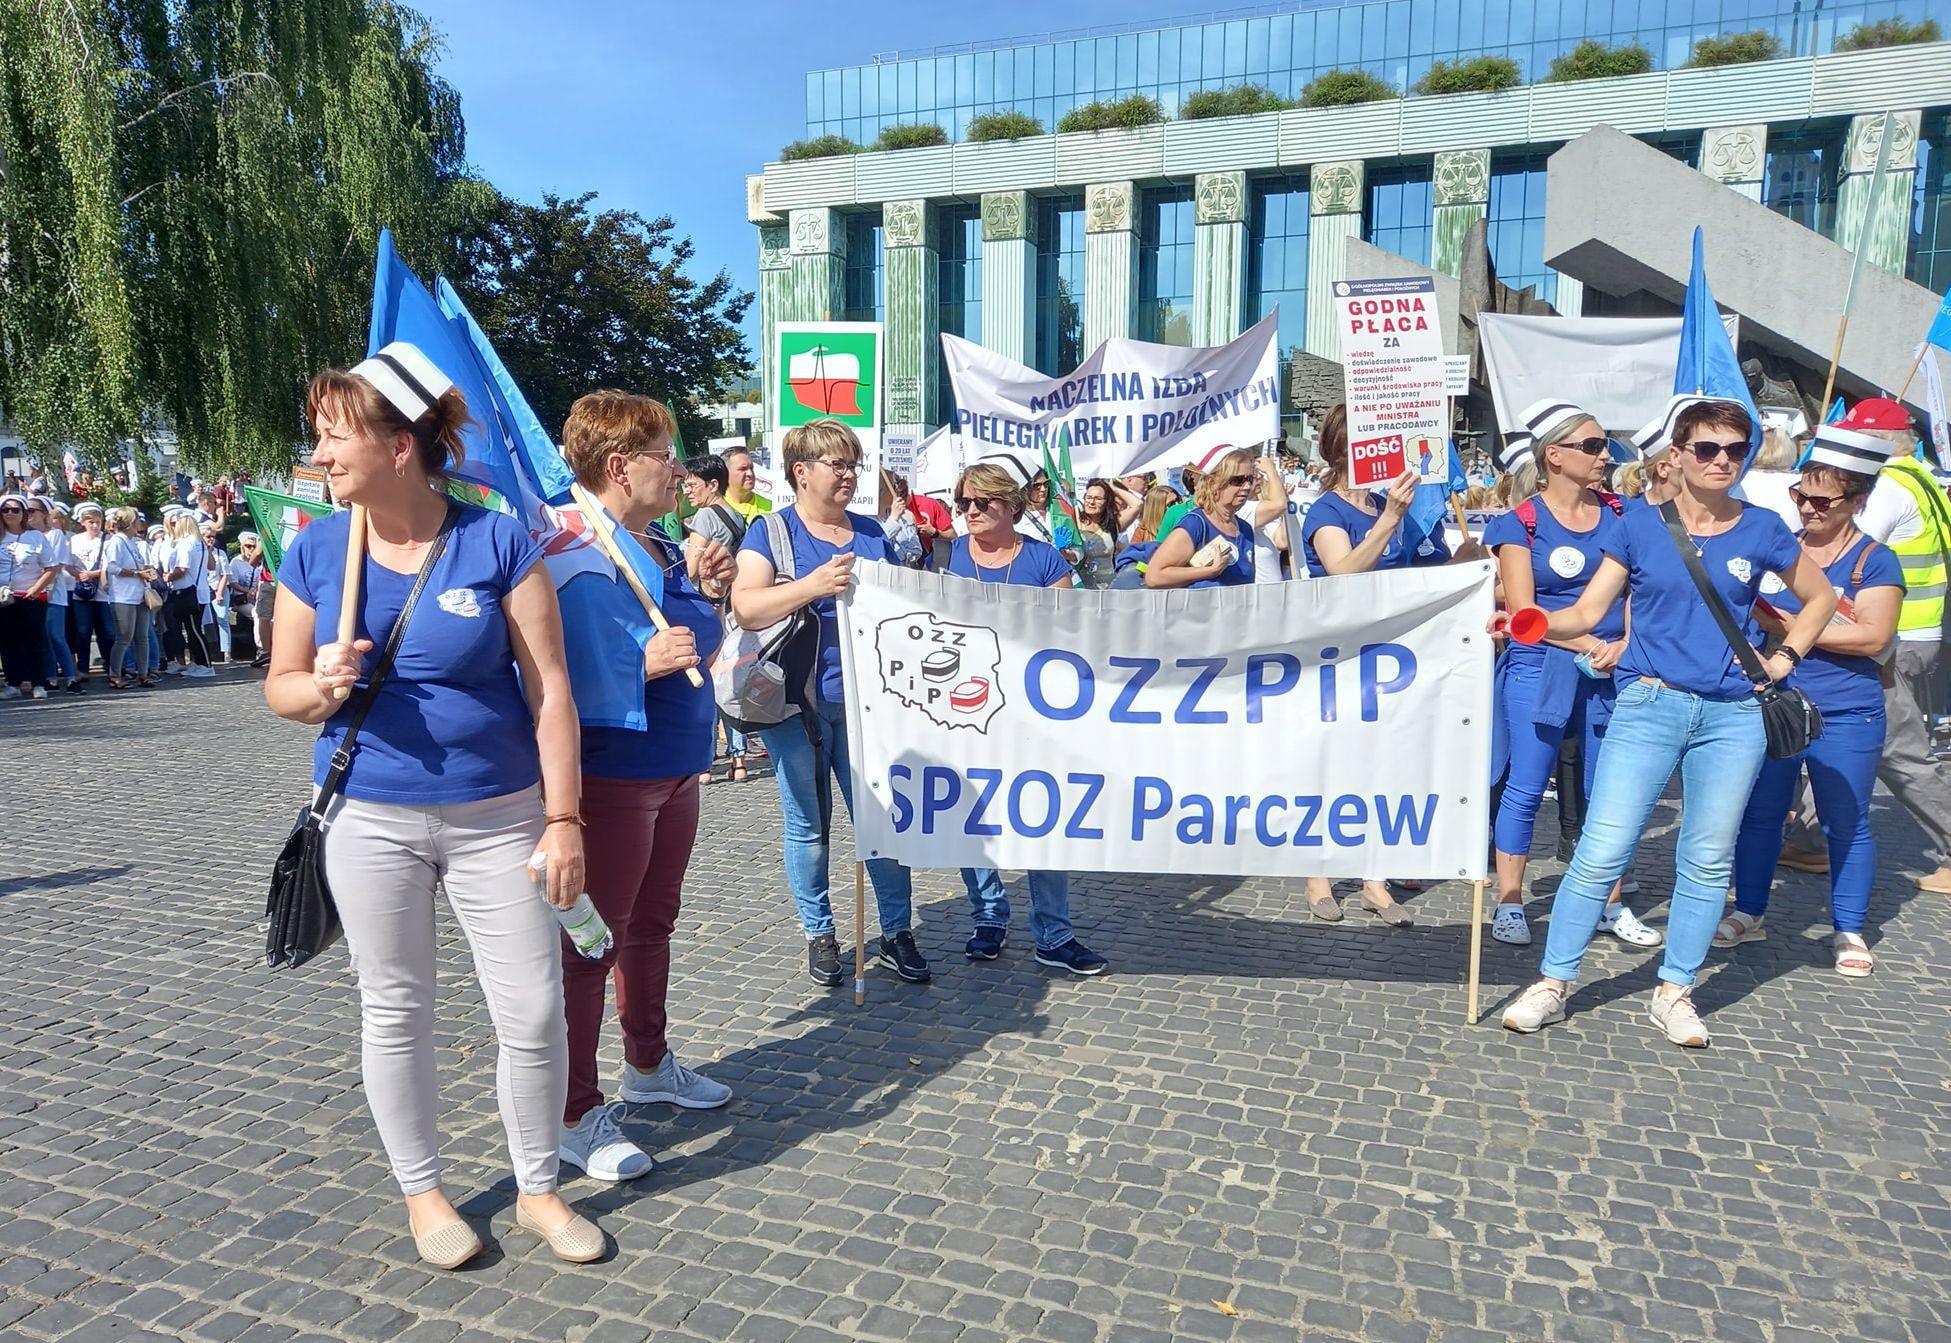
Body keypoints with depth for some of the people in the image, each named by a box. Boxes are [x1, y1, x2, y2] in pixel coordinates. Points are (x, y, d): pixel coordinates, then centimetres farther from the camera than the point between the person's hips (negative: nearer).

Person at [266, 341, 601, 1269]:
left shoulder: (498, 543, -9)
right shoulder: (315, 552, 0)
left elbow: (549, 689, -8)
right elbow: (280, 689, 8)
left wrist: (563, 819, -10)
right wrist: (322, 685, -17)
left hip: (498, 815, -2)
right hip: (370, 818, 2)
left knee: (533, 1011, 4)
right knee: (395, 1011, 13)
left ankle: (539, 1190, 27)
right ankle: (422, 1193, 34)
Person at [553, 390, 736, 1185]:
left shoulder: (665, 550, 8)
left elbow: (697, 649, 18)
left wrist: (705, 588, 3)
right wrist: (643, 664, -30)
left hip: (676, 770, 9)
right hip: (609, 779, -9)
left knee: (651, 923, 21)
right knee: (591, 941, 2)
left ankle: (647, 1065, 40)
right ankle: (576, 1113, 16)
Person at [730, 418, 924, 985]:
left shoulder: (872, 533, 13)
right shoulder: (771, 533, -2)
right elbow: (746, 608, -16)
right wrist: (814, 584, -28)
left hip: (866, 702, 4)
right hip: (797, 705, -3)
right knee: (808, 827, 8)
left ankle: (897, 932, 17)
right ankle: (820, 934, 22)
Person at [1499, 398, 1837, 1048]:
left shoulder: (1761, 529, 6)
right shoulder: (1640, 525, 2)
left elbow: (1820, 597, 20)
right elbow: (1586, 612, -1)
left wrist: (1784, 659, 7)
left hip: (1732, 716, 2)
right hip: (1648, 706, -2)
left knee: (1707, 862, 7)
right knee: (1601, 853, -6)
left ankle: (1675, 993, 21)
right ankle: (1552, 984, 4)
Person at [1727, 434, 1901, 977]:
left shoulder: (1875, 561, -5)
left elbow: (1873, 636, -18)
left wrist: (1787, 625, -18)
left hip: (1845, 715, -3)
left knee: (1846, 824, 7)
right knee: (1759, 814, 11)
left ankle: (1848, 932, 20)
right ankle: (1749, 913, 25)